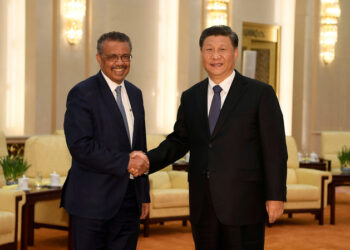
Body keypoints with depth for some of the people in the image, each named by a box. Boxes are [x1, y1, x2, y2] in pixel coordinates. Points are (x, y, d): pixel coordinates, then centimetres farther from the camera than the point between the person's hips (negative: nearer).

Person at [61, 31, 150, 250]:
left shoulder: (135, 94, 15)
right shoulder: (82, 93, -8)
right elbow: (80, 146, -18)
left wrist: (145, 195, 17)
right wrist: (124, 162, -17)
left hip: (129, 200, 6)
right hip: (92, 202, -6)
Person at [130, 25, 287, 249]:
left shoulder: (260, 94, -3)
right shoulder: (191, 97, 11)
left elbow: (275, 150, -5)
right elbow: (179, 140, 17)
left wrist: (275, 197, -9)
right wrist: (149, 160, -2)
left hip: (244, 204, -4)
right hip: (203, 206, 5)